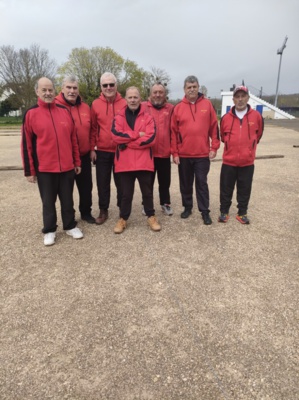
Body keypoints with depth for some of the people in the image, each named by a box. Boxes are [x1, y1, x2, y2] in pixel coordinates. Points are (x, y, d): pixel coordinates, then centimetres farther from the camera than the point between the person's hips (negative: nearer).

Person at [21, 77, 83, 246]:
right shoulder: (31, 114, -3)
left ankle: (70, 226, 29)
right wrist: (29, 171, -3)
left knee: (67, 199, 13)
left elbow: (74, 139, 11)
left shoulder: (65, 111, 6)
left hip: (67, 166, 2)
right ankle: (50, 230, 25)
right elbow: (26, 144, -2)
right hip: (44, 168, -2)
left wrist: (77, 162, 10)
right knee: (48, 201, 10)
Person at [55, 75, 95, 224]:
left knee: (86, 186, 13)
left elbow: (91, 130, 15)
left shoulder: (85, 107, 8)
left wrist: (91, 148, 12)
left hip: (84, 155, 5)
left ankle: (86, 212, 31)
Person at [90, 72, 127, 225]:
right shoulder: (96, 104, 1)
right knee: (102, 182, 8)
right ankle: (103, 211, 22)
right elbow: (93, 128, 3)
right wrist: (92, 148, 0)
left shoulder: (124, 104, -2)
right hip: (102, 151, 1)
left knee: (120, 182, 10)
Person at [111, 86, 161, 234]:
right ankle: (123, 219, 25)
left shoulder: (148, 117, 3)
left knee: (147, 192, 11)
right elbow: (116, 136, -12)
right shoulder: (119, 117, 5)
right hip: (125, 163, 0)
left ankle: (151, 217, 27)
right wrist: (137, 134, -12)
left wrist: (127, 142, -11)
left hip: (144, 162, 0)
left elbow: (150, 139, -11)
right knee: (126, 193, 10)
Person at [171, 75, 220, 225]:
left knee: (202, 183, 4)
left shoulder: (207, 104, 2)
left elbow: (214, 127, 3)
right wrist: (174, 152, -2)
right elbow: (174, 132, 1)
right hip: (183, 154, 1)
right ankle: (187, 207, 28)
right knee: (186, 183, 12)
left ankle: (205, 211, 13)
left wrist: (214, 147, -2)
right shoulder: (178, 108, 2)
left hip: (202, 154, -1)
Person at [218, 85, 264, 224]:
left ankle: (242, 213, 24)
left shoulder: (256, 116, -3)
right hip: (228, 161, 0)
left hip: (247, 162, 0)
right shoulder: (226, 118, -2)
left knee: (244, 190, 9)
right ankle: (224, 212, 23)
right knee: (226, 189, 8)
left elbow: (258, 135, 14)